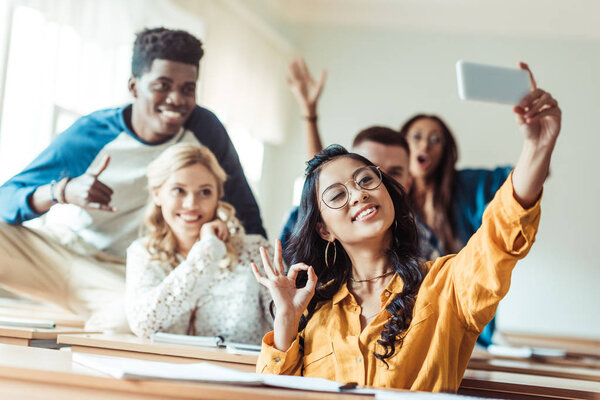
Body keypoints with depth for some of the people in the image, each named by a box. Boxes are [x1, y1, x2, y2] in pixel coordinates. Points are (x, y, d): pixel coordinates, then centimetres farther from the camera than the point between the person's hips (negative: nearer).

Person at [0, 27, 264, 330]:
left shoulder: (203, 130, -8)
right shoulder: (88, 136, -13)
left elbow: (244, 209, 3)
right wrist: (62, 191, -35)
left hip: (117, 275, 1)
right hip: (54, 250, 0)